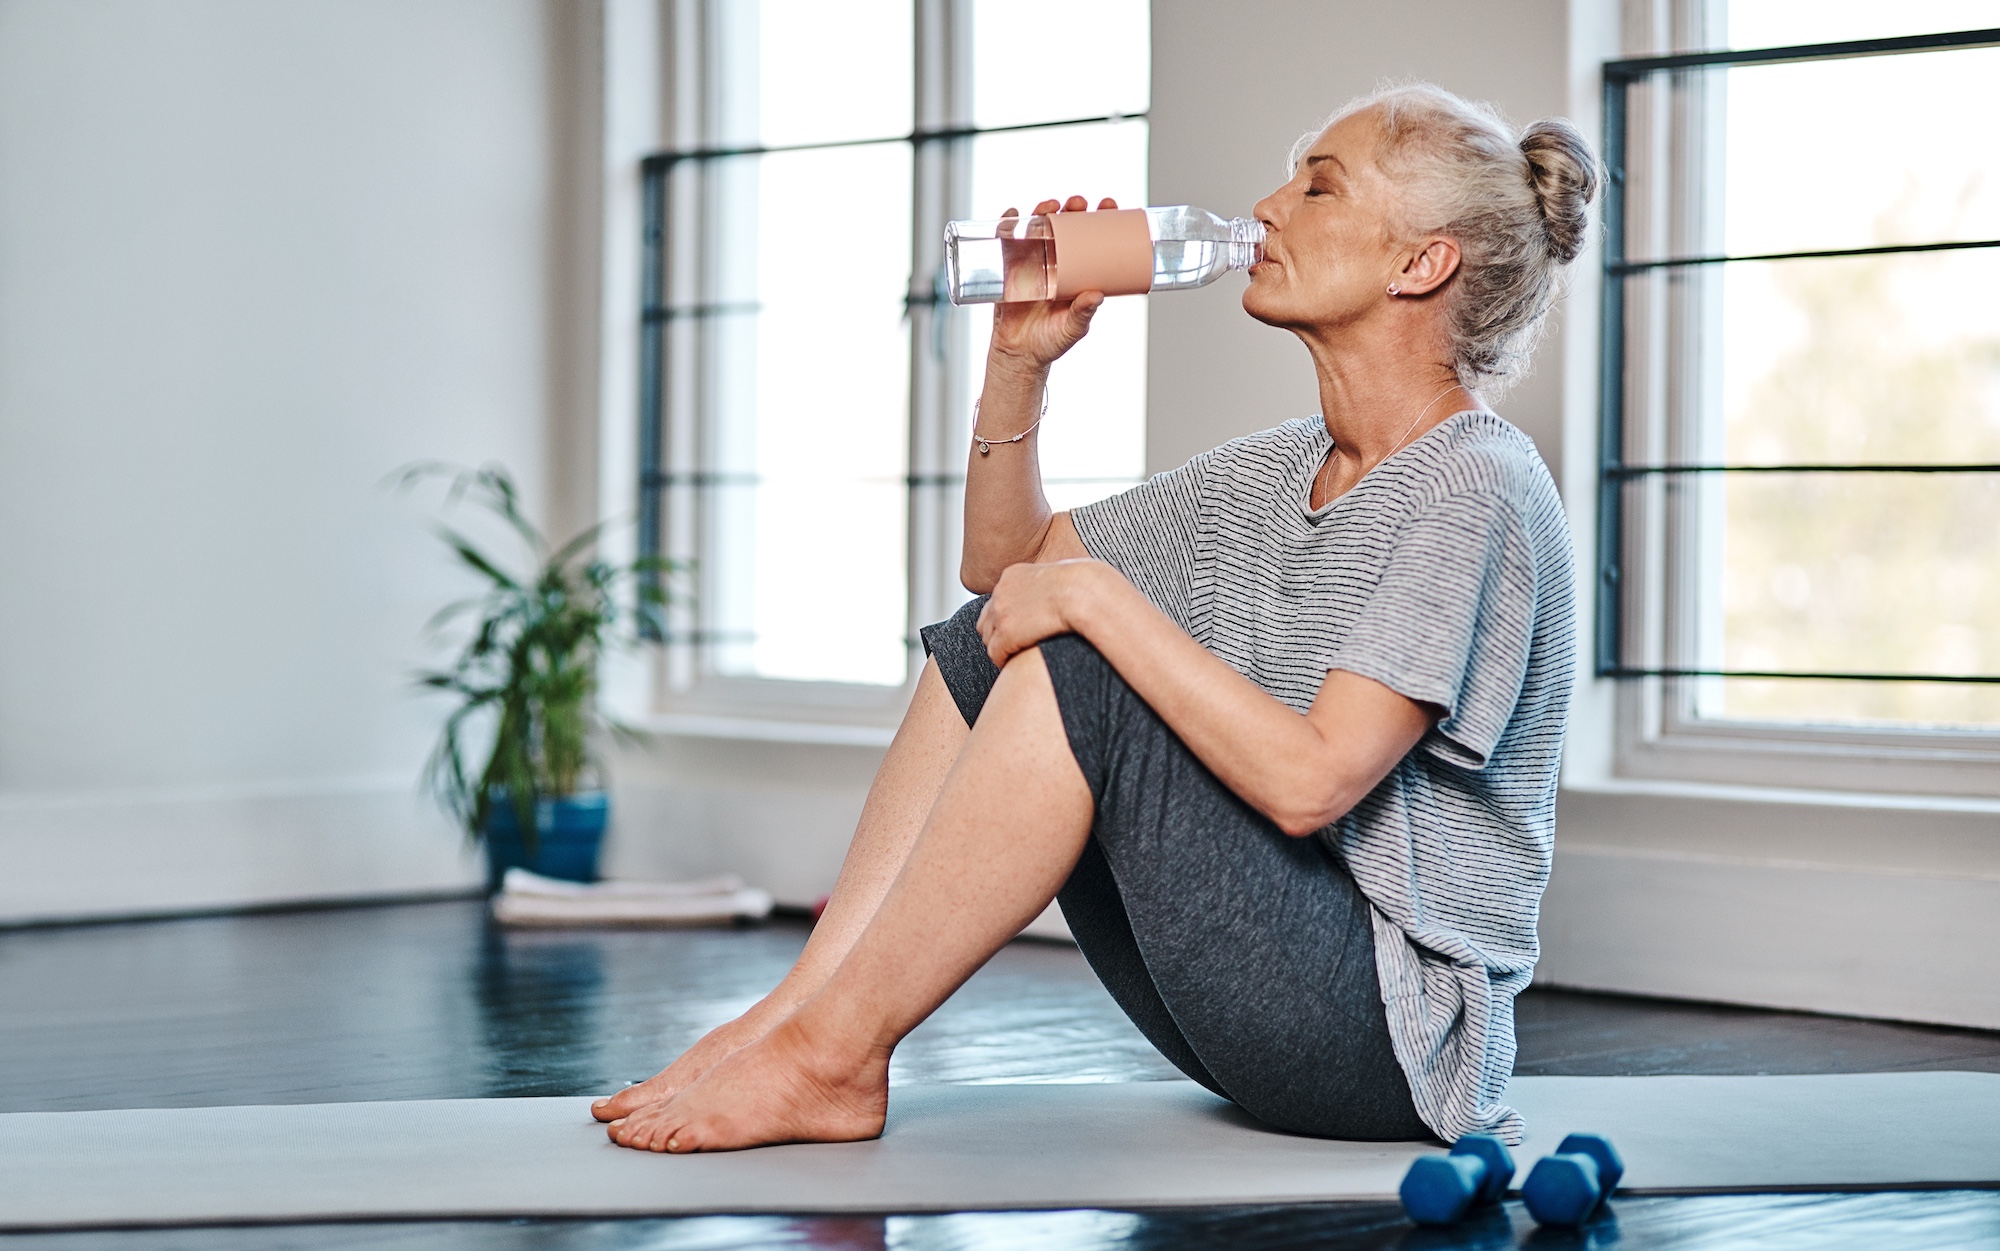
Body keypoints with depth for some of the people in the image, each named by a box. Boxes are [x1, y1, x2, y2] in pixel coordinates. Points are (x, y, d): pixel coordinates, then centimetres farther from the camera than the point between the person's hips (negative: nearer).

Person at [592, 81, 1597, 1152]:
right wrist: (1020, 361, 5)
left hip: (1396, 1039, -8)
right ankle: (804, 1003, -5)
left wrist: (1097, 594, -20)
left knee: (1073, 664, -23)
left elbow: (1310, 779, -26)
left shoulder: (1478, 488, -15)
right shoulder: (1278, 473, 12)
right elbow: (1009, 562, 19)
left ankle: (833, 1051, -16)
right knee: (989, 640, 2)